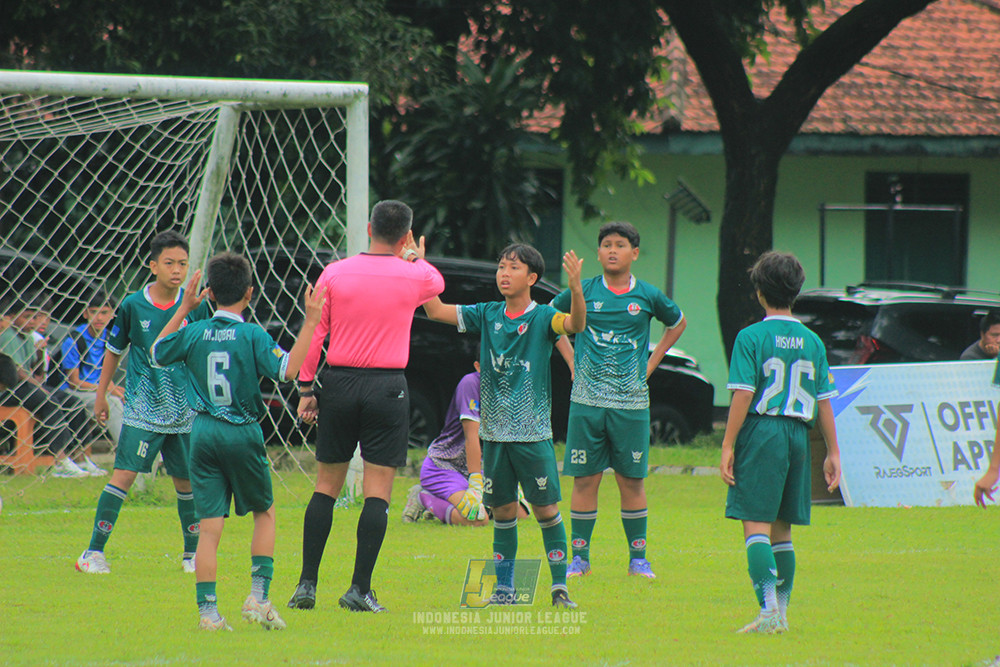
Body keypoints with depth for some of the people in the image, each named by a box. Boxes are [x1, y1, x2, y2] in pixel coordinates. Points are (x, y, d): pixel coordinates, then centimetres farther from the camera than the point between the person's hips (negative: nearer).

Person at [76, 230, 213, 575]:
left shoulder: (196, 306, -1)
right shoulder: (132, 306, -5)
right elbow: (114, 350, 8)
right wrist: (101, 394, 10)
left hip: (184, 411, 2)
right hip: (142, 409, -2)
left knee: (186, 481, 10)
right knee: (124, 474, -12)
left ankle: (193, 553, 25)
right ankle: (94, 551, -8)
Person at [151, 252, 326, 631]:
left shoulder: (193, 333, 1)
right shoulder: (252, 336, -9)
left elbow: (156, 354, 18)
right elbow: (287, 370, -16)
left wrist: (183, 309, 24)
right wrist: (310, 323, -13)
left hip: (204, 432, 2)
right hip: (243, 433, -2)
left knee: (209, 525, 1)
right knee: (265, 513, 18)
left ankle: (208, 610, -5)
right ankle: (258, 596, 7)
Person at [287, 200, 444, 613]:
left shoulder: (335, 273, 1)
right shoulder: (414, 276, -2)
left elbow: (314, 332, 3)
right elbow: (437, 283, 23)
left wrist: (306, 389, 8)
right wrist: (416, 257, 36)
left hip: (339, 383, 2)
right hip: (388, 387, -2)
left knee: (326, 486, 9)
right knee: (378, 491, -1)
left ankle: (307, 583, 5)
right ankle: (360, 589, -6)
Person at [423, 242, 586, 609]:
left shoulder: (542, 317, -5)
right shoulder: (487, 315, 7)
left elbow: (575, 324, -23)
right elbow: (436, 310, 6)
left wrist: (575, 287, -41)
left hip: (533, 434, -4)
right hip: (494, 433, 4)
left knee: (546, 510, -3)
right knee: (503, 512, 8)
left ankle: (559, 586, 2)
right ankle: (503, 588, 15)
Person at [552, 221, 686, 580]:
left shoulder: (648, 296, 3)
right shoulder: (583, 292, 1)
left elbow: (677, 324, 22)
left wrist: (651, 364, 13)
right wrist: (572, 361, 11)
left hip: (631, 402, 0)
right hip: (586, 401, 0)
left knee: (632, 481, 3)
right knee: (585, 480, 0)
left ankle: (638, 558, 11)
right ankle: (580, 558, 7)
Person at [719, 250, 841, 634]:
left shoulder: (752, 337, -6)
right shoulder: (812, 342, 8)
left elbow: (743, 396, -11)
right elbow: (824, 401, 8)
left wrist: (728, 445, -9)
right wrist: (833, 452, 13)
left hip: (761, 432, -5)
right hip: (799, 435, 5)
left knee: (756, 526, -6)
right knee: (781, 532, 14)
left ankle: (769, 609, -20)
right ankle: (781, 613, 16)